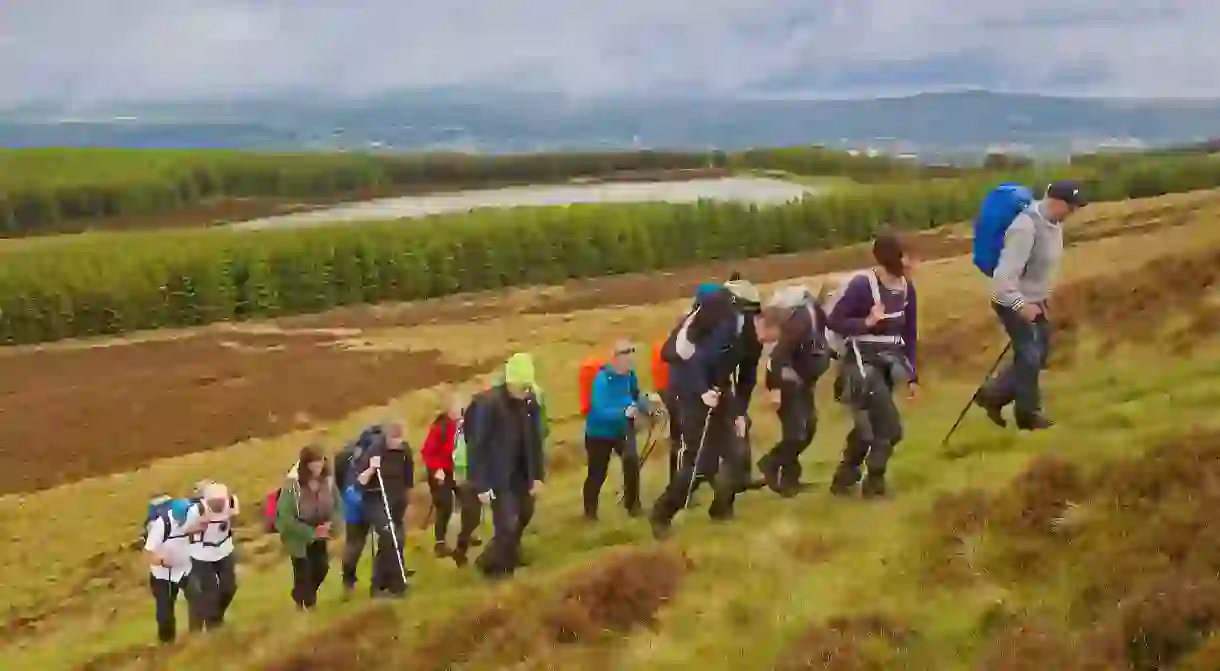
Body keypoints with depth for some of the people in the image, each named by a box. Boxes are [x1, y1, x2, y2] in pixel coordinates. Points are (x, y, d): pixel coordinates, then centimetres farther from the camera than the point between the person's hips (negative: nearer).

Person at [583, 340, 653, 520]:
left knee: (632, 461, -17)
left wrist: (648, 408, -10)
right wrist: (624, 412, -49)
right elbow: (600, 411, -37)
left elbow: (636, 397, 7)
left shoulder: (630, 374, -12)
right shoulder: (602, 379, -29)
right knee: (597, 473, 5)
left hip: (622, 428, 4)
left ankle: (633, 504, 2)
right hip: (600, 431, -4)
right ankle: (590, 510, 29)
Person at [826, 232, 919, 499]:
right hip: (862, 363, -7)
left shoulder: (906, 288, 0)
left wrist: (912, 375, 10)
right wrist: (866, 323, -30)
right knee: (890, 428, -10)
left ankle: (845, 478, 34)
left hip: (887, 362, 7)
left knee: (868, 425, 17)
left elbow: (908, 333, 9)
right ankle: (874, 481, 11)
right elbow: (833, 321, -16)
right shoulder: (862, 285, -20)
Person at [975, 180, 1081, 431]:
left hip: (1034, 301, 9)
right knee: (1030, 356, -3)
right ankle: (1028, 414, 14)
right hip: (1014, 303, -9)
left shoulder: (1053, 223, 1)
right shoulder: (1026, 227, -28)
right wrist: (1021, 305, -33)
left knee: (1040, 354, 14)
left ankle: (993, 393, 24)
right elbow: (1004, 275, -31)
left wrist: (1041, 298, 18)